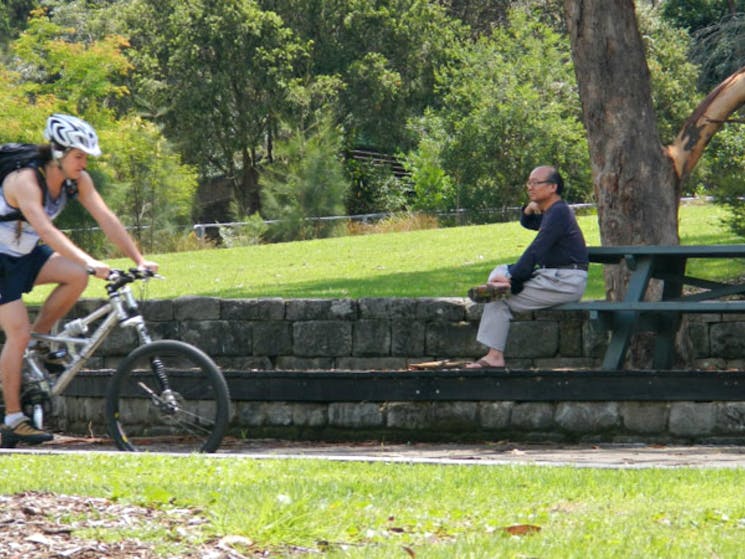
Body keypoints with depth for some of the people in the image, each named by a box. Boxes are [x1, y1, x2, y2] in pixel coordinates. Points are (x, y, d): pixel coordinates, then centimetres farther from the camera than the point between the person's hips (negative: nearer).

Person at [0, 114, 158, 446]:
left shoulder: (77, 180, -9)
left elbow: (106, 219, -12)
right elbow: (45, 229, -43)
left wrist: (139, 260, -22)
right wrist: (89, 262, -52)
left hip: (28, 254, 7)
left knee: (77, 277, -20)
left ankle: (39, 338, 0)